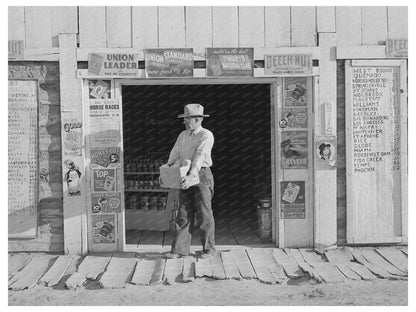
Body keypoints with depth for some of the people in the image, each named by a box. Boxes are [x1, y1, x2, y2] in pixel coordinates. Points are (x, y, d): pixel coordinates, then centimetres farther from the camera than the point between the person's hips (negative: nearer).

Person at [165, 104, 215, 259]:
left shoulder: (206, 135, -7)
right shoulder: (183, 135, 14)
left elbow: (200, 156, -20)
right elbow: (174, 155, 10)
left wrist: (191, 175, -31)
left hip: (201, 175, -6)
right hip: (186, 177, 6)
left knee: (204, 214, 0)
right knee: (184, 213, 3)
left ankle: (209, 248, 12)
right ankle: (180, 249, 5)